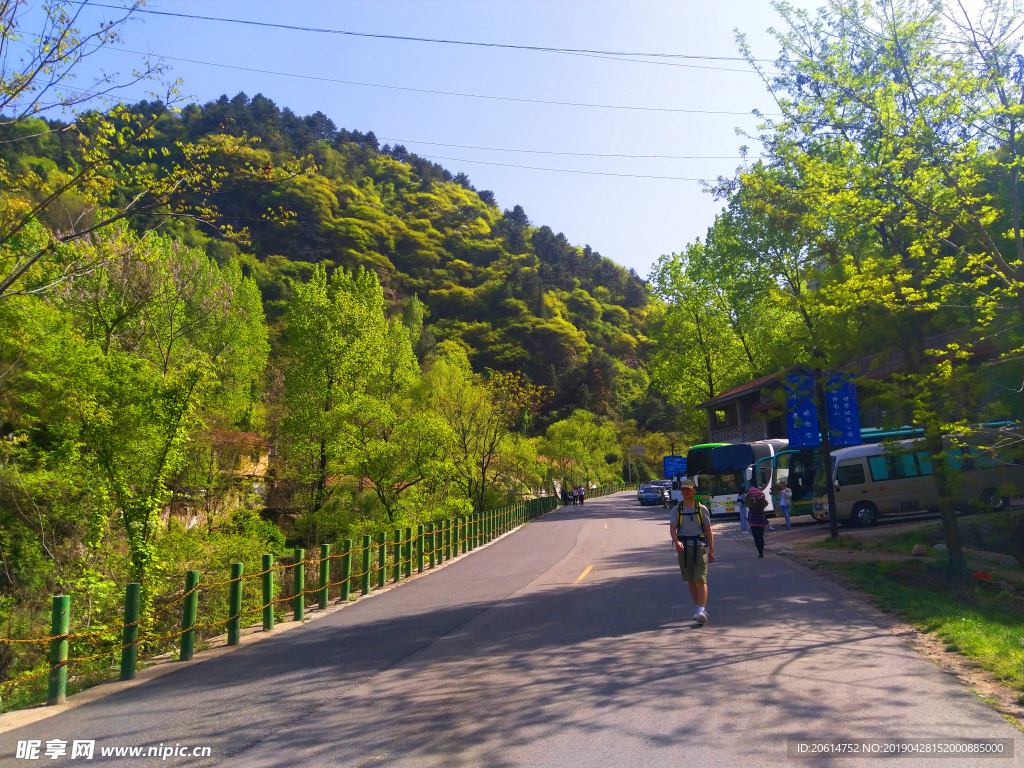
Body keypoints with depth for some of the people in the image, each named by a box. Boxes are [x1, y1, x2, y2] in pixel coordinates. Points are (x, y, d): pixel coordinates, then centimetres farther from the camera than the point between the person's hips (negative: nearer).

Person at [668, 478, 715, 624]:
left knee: (701, 580, -11)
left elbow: (708, 531, 6)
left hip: (699, 547, -2)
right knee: (691, 581, 10)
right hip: (683, 548, 2)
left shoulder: (702, 509, 3)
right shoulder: (676, 509, 5)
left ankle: (702, 611, -14)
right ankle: (701, 608, 24)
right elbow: (672, 528, -6)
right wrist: (676, 541, -26)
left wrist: (711, 551, 4)